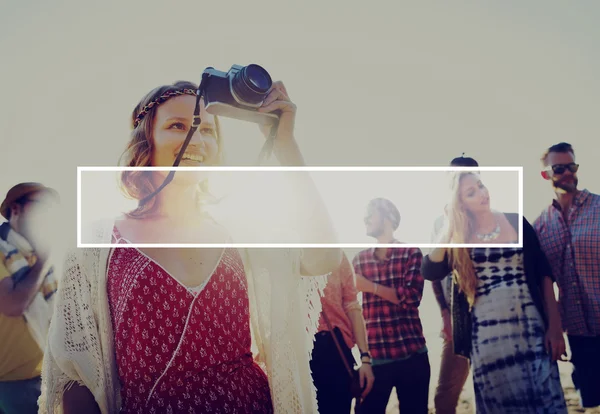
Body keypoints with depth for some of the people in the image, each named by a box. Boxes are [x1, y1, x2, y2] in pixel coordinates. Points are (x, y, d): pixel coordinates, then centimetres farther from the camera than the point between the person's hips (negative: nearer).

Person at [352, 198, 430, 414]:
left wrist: (370, 286, -12)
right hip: (374, 357, 2)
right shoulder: (359, 259, 11)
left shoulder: (411, 253, 2)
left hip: (411, 355, -2)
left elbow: (412, 297, -10)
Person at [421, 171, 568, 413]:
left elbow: (544, 273, 3)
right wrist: (448, 230, -13)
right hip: (486, 335, 0)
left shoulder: (515, 221, 3)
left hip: (530, 327, 0)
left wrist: (554, 326, -3)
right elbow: (430, 272, -12)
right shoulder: (458, 237, 2)